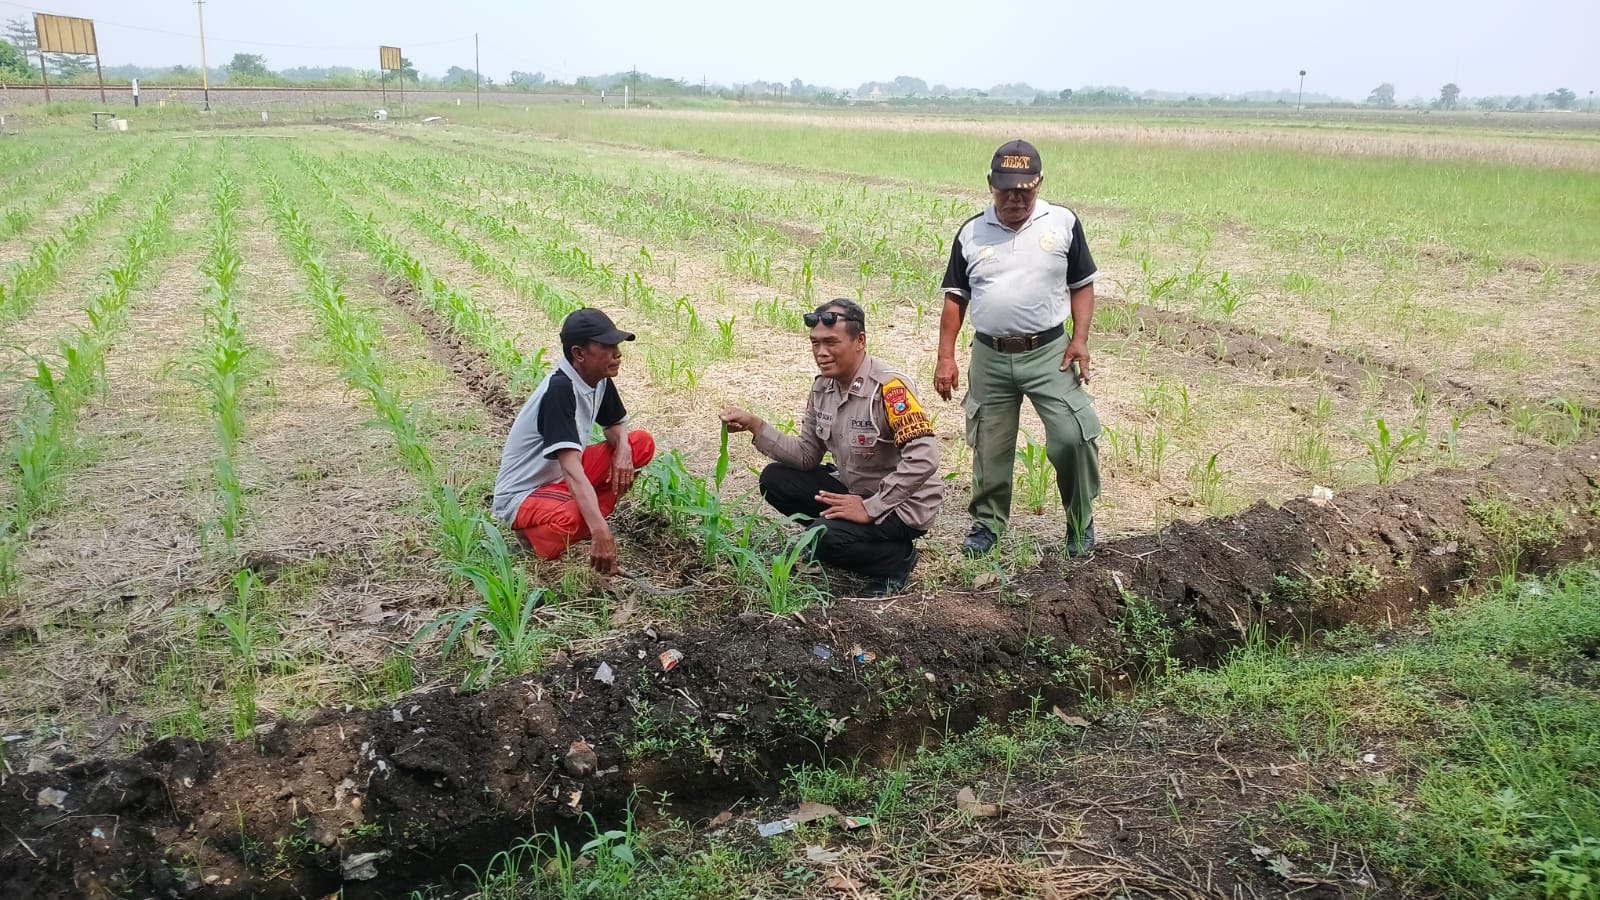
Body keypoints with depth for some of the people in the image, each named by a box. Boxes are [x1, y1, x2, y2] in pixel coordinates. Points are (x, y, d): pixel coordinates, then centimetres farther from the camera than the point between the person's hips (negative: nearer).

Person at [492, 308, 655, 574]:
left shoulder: (599, 380, -5)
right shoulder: (559, 391, -30)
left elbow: (615, 424, 14)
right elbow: (571, 468, -40)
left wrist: (623, 449, -12)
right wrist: (601, 532, -49)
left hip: (561, 479, 9)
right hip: (522, 495, -9)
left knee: (641, 444, -1)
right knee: (573, 518, -41)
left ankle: (587, 521, -2)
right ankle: (533, 529, -5)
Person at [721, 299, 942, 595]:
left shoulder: (889, 388, -26)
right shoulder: (822, 387, -1)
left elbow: (923, 459, -32)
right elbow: (807, 455, 3)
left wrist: (871, 509, -28)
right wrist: (755, 426, -9)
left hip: (903, 505, -8)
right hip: (852, 491, 8)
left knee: (825, 536, -28)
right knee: (775, 480, -3)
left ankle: (896, 558, -1)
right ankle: (835, 538, 7)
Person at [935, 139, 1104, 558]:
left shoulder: (1063, 223, 0)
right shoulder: (971, 233, 4)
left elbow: (1082, 285, 6)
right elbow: (955, 298, 8)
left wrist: (1080, 339, -7)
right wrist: (946, 358, 2)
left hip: (1049, 353, -2)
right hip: (989, 357, 2)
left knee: (1073, 436, -11)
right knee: (990, 446, 10)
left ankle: (1081, 522, 10)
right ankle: (987, 523, 28)